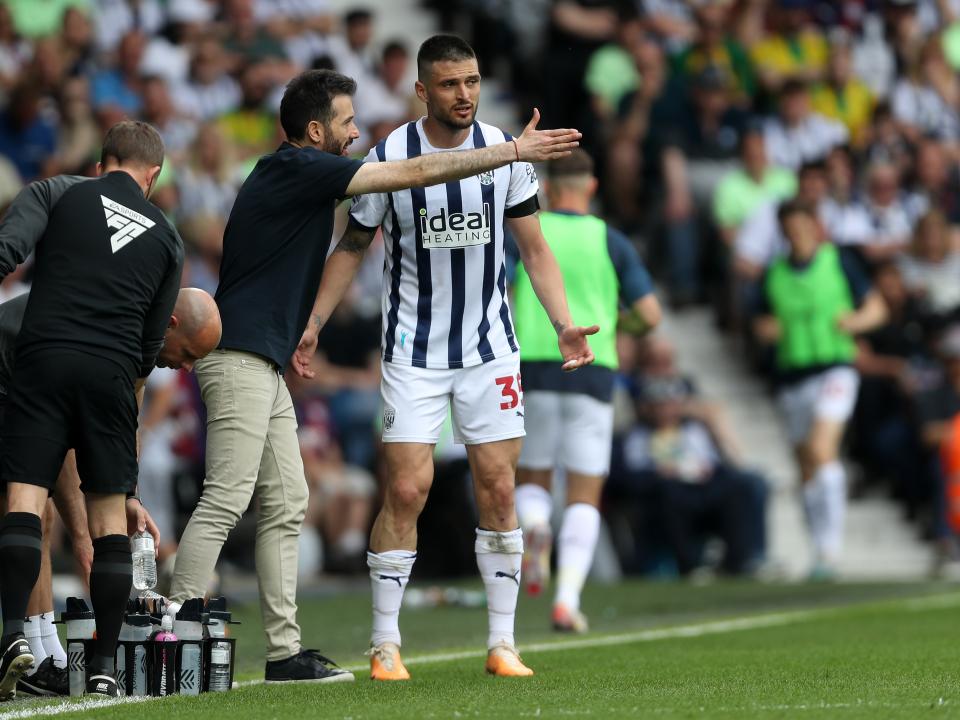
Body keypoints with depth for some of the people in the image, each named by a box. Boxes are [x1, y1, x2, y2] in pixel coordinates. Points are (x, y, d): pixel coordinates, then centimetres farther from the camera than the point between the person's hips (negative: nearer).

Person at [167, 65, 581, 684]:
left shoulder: (292, 174, 19)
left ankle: (284, 651, 8)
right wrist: (515, 151, -8)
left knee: (286, 505, 8)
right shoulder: (300, 168, -11)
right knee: (226, 500, -14)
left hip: (263, 362, 11)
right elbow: (413, 174, -12)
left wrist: (294, 331, 27)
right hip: (241, 358, -11)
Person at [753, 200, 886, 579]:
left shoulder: (839, 263, 2)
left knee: (821, 449, -24)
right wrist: (768, 329, -4)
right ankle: (823, 554, 17)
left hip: (834, 367, -4)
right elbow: (763, 324, 20)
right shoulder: (775, 275, 10)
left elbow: (876, 308, 5)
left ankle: (831, 545, -25)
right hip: (792, 374, 4)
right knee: (807, 469, 7)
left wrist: (856, 321, -16)